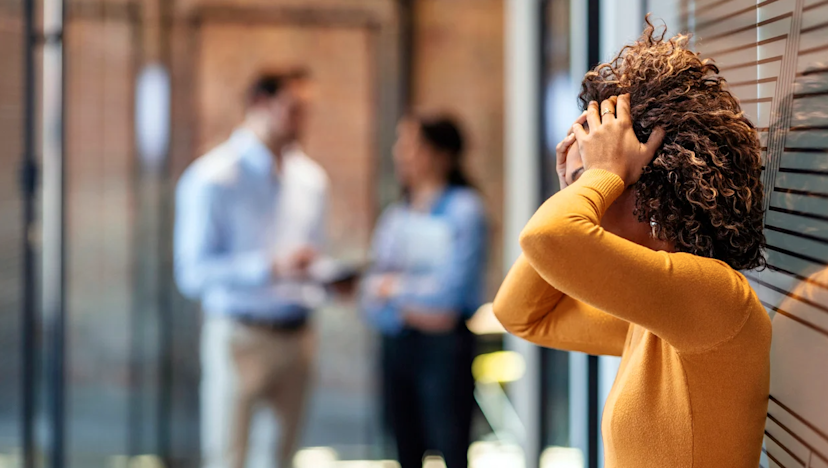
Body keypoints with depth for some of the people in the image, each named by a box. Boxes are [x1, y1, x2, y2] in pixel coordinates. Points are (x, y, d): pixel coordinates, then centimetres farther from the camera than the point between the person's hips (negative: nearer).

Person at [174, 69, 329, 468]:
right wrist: (271, 267, -23)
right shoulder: (212, 178, -8)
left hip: (296, 339, 6)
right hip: (239, 339, -6)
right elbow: (193, 273, -14)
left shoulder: (311, 178, 15)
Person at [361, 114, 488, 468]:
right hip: (398, 343, 6)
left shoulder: (463, 209, -6)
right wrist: (407, 310, -11)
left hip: (444, 346, -6)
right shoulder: (395, 216, 13)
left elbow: (453, 287, -13)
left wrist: (394, 287, -2)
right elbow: (371, 296, 9)